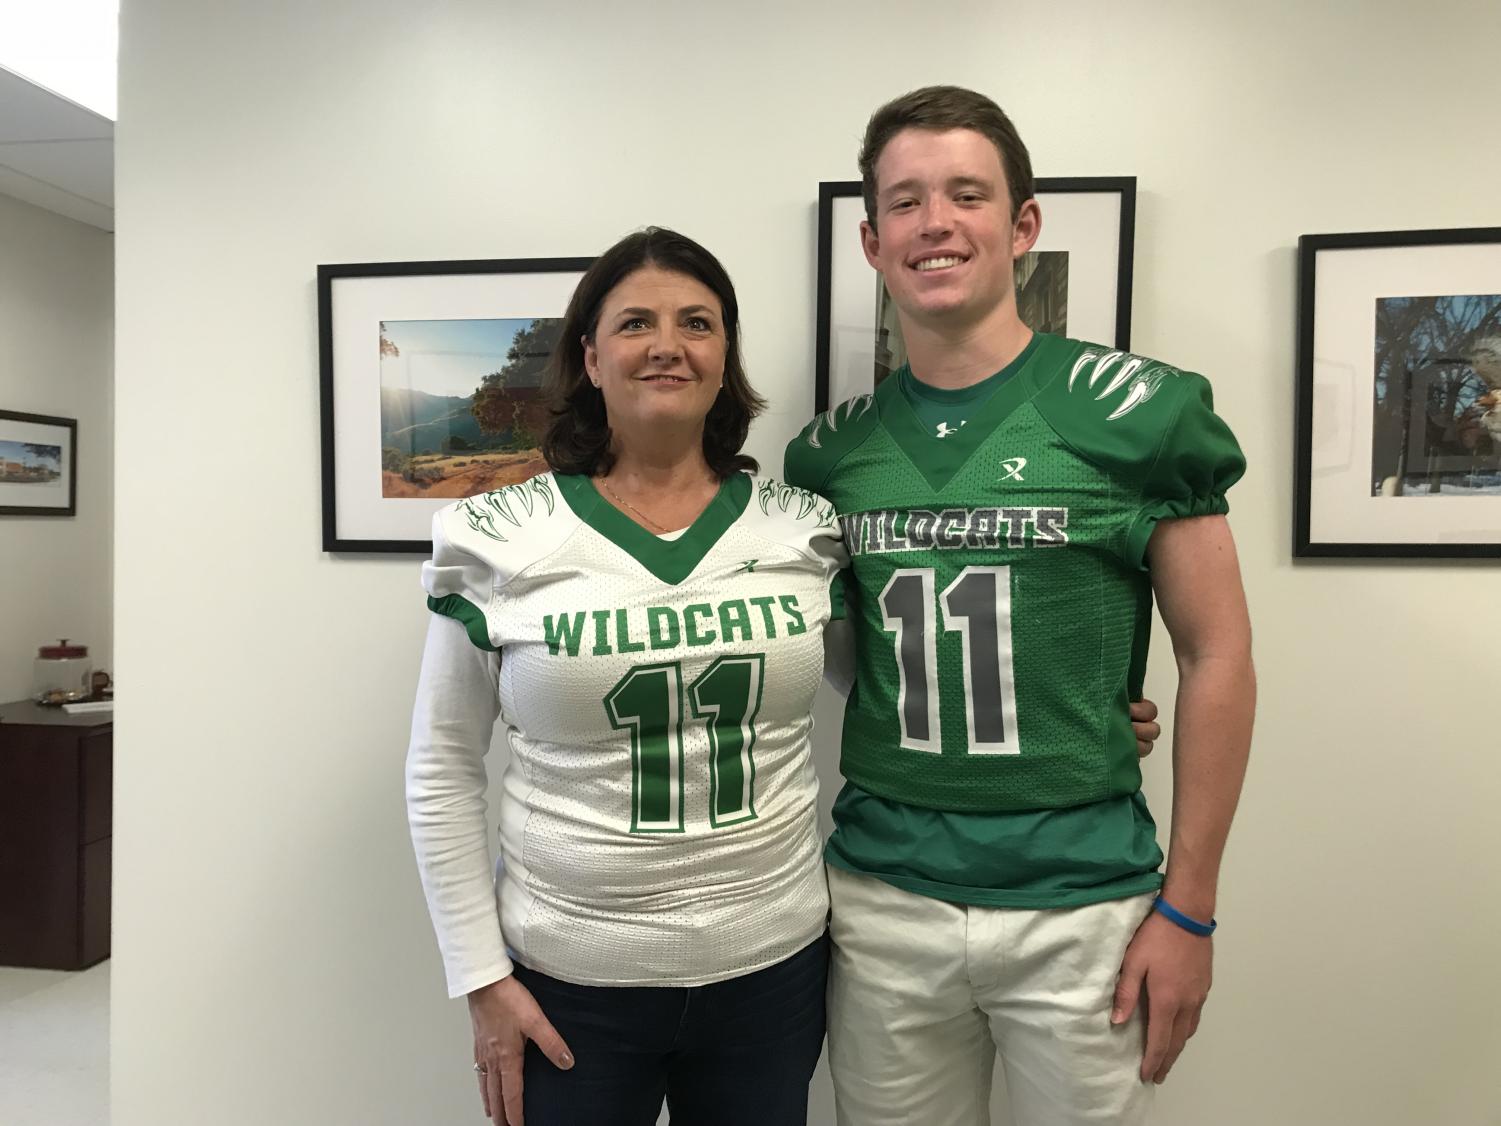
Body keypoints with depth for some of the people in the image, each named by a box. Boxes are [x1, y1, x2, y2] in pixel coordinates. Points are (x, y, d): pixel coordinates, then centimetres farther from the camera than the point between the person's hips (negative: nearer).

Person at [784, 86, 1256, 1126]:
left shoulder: (1137, 411, -8)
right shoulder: (832, 450, 1)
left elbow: (1218, 658, -4)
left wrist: (1188, 906, -5)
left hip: (1080, 905, -2)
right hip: (882, 903, 3)